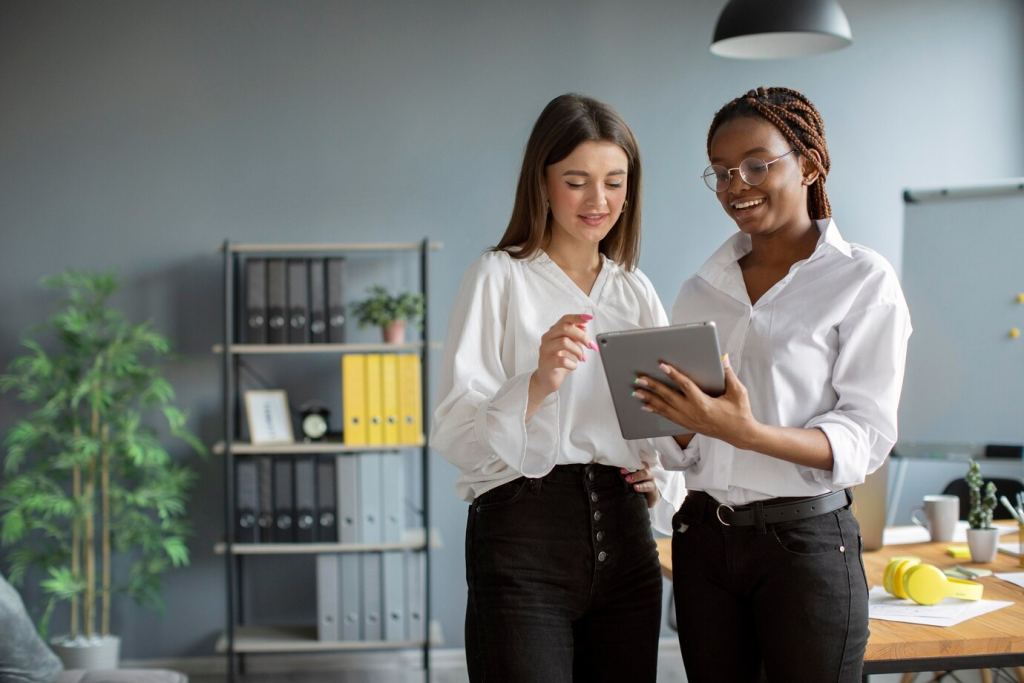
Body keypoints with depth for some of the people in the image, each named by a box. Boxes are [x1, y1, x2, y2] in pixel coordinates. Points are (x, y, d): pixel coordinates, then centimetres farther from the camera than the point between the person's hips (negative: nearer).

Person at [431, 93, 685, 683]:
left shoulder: (637, 292, 16)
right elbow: (454, 436, -9)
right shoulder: (500, 277, 0)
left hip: (623, 537, 5)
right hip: (523, 535, -5)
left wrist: (660, 478, 1)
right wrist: (538, 383, -26)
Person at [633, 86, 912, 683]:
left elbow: (866, 435, -12)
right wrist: (682, 423, -13)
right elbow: (682, 450, 11)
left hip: (807, 539, -4)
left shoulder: (864, 281, -4)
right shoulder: (700, 291, 11)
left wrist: (747, 432, -27)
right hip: (703, 537, 4)